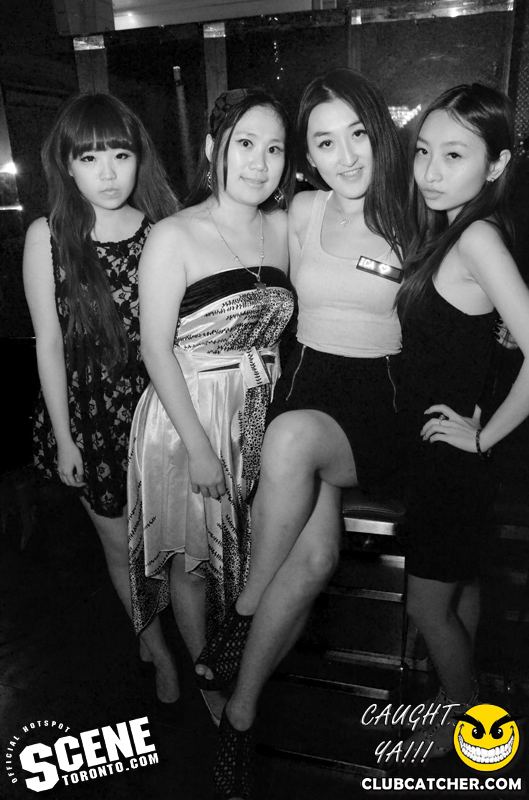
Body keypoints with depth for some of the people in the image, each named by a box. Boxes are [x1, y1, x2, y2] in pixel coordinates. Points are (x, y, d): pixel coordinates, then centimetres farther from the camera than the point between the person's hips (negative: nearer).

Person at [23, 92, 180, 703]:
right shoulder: (47, 237, -7)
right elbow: (50, 345, -5)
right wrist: (64, 439, -4)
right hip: (92, 416, 0)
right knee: (120, 544, 15)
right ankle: (156, 644, 42)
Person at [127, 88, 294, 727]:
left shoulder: (282, 228, 3)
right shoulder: (173, 237, -13)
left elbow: (280, 329, 9)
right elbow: (156, 348, -15)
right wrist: (199, 447, -16)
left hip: (262, 417, 5)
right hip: (188, 417, -5)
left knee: (251, 550, 18)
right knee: (193, 557, 12)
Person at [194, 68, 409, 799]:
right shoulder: (302, 213, 8)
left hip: (382, 398, -2)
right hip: (307, 385, 2)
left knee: (291, 439, -37)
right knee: (314, 554, -24)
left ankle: (245, 615, -14)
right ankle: (240, 715, -4)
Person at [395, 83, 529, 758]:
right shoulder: (445, 231, 5)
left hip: (453, 456, -8)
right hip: (433, 450, 8)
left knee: (427, 606, 9)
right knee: (460, 587, 24)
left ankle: (464, 717, 36)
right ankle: (458, 695, 46)